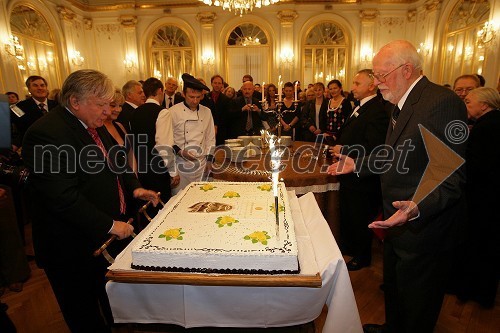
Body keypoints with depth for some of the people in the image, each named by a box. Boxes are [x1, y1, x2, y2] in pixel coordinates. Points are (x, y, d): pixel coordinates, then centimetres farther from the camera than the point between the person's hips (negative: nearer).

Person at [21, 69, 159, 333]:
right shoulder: (47, 134, -23)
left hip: (108, 234, 8)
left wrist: (134, 187, 2)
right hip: (75, 248, -8)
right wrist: (109, 225, -23)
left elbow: (114, 163, 18)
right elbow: (62, 197, -28)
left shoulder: (93, 125, 6)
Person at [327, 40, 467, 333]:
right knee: (394, 286, 30)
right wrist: (357, 164, 15)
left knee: (416, 310, 13)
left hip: (424, 228, -10)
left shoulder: (442, 102, -23)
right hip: (399, 222, 10)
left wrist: (417, 208, -43)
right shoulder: (404, 104, 9)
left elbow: (451, 176, -28)